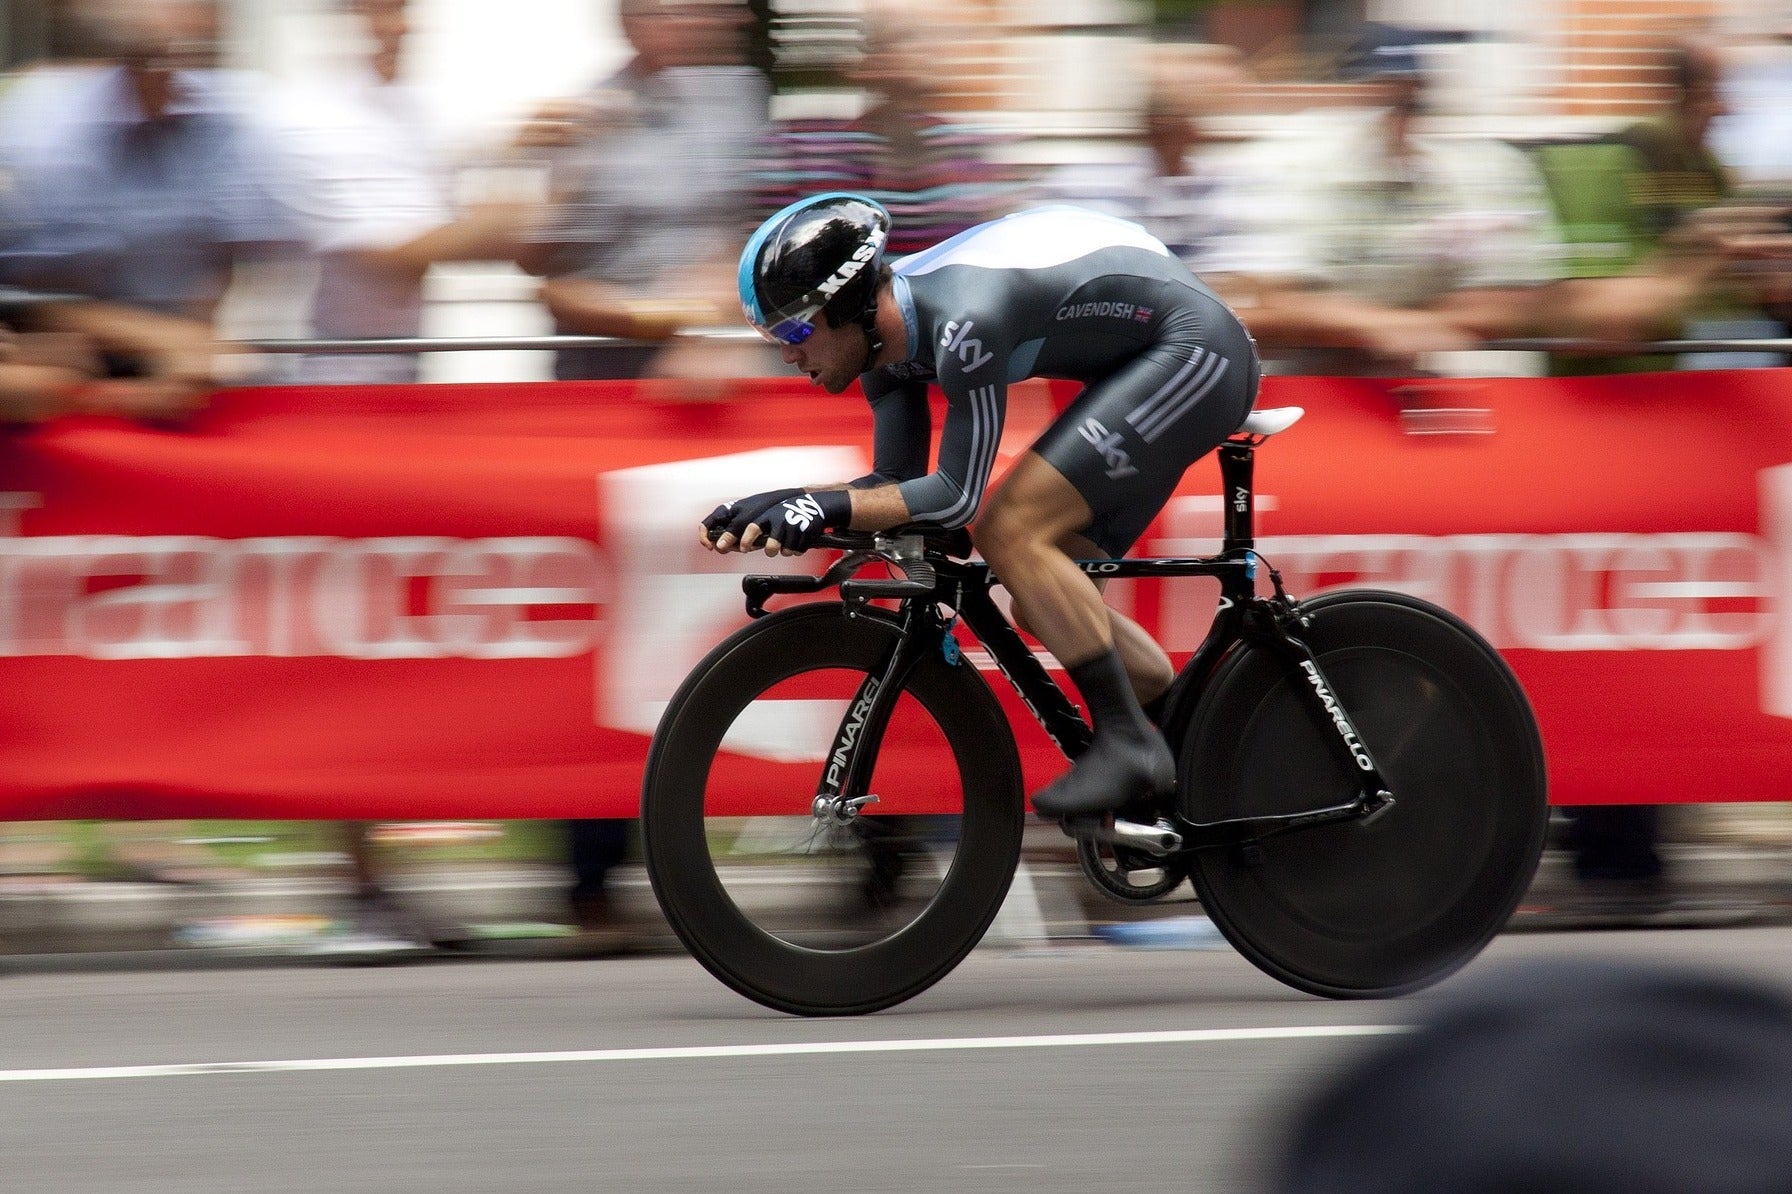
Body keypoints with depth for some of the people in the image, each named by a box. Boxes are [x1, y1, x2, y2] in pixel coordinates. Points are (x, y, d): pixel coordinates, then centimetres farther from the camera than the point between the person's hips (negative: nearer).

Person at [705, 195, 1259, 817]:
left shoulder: (962, 321, -30)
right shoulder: (888, 329, -1)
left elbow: (957, 496, -26)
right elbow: (896, 482, 5)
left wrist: (827, 507, -29)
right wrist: (781, 505, -10)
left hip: (1193, 354, -10)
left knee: (1012, 532, -20)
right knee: (1044, 601, 7)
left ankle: (1127, 744, -15)